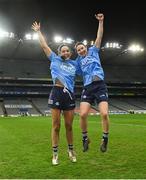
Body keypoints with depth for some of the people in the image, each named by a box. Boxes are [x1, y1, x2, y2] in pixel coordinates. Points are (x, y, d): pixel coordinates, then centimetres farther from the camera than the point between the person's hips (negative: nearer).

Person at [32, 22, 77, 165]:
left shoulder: (74, 63, 18)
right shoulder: (55, 59, 12)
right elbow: (44, 45, 16)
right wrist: (38, 31, 23)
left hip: (69, 95, 2)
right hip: (57, 93, -2)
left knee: (69, 126, 7)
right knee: (56, 126, -1)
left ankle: (71, 151, 23)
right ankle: (55, 154, 9)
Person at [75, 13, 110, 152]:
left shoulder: (93, 51, 15)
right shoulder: (78, 61, 19)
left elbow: (99, 36, 10)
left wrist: (100, 22, 4)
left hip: (100, 86, -2)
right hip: (87, 88, 2)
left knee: (104, 114, -15)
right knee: (83, 114, -14)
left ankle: (105, 139, 7)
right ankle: (85, 138, 10)